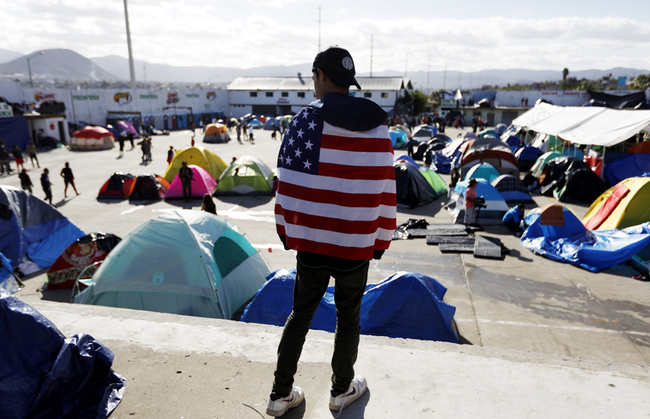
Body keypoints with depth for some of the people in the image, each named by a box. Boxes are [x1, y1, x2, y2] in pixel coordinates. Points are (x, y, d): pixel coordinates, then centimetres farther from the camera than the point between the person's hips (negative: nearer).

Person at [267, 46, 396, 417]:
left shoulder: (306, 121, -8)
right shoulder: (378, 129, -4)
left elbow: (289, 185, -6)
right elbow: (385, 192, -2)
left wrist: (288, 232, 5)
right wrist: (380, 240, 8)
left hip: (311, 243, 0)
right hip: (356, 247, 1)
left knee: (300, 315, 17)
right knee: (348, 319, 19)